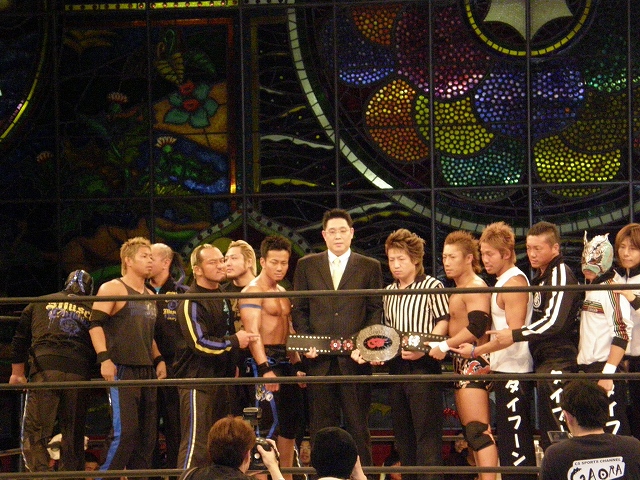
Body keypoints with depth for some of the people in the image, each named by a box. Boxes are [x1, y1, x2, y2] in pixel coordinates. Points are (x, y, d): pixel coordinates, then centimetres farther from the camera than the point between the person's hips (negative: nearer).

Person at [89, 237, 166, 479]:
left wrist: (159, 360, 14)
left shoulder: (150, 296, 19)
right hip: (121, 369, -8)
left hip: (147, 371, 8)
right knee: (124, 432, -15)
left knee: (147, 433, 6)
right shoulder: (113, 289, -3)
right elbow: (96, 324, -10)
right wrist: (104, 358, -20)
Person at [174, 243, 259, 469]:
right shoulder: (192, 302, -13)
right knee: (196, 444, -13)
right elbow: (200, 343, -21)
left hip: (221, 380, 9)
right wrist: (234, 341, -13)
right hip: (198, 380, -9)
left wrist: (232, 368, 23)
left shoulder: (222, 297, 16)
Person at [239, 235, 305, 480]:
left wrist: (297, 364, 14)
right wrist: (265, 369, -29)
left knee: (292, 421, 9)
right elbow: (252, 332, -20)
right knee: (271, 421, -14)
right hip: (265, 360, -9)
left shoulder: (282, 293, 18)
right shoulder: (253, 291, -10)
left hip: (285, 361, 9)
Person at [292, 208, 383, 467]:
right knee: (321, 426, 3)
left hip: (355, 358, -1)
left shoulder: (370, 267, 9)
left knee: (358, 424, 0)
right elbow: (299, 309, 11)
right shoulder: (307, 266, 13)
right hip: (319, 359, 1)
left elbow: (375, 310, 7)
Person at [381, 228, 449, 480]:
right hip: (396, 365, 7)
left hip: (423, 364, -7)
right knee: (403, 433, 9)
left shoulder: (431, 286, -3)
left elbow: (443, 322, -7)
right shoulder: (389, 292, 16)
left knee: (426, 432, -10)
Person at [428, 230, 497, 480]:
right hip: (462, 365, 11)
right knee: (471, 432, 10)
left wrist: (444, 346, -17)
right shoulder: (459, 290, 20)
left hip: (474, 363, -11)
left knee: (478, 431, -16)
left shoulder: (476, 287, -11)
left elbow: (476, 328, -22)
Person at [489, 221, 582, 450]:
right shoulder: (541, 277, 18)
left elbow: (554, 321, -22)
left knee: (560, 429, -15)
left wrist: (515, 335, -20)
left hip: (558, 362, -10)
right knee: (548, 432, 11)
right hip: (545, 363, 10)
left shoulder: (561, 274, -11)